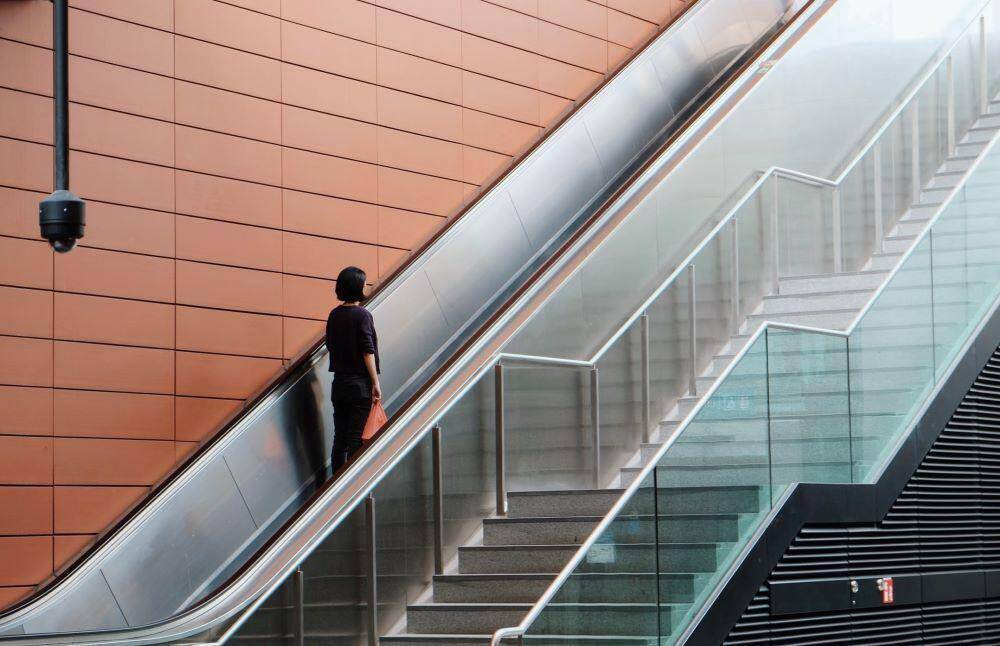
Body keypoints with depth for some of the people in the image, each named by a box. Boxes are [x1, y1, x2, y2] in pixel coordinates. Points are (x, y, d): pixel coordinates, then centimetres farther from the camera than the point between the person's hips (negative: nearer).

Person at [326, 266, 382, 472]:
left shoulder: (334, 315, 8)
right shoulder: (362, 315, -11)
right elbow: (368, 351, -14)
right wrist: (375, 383, -13)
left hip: (339, 382, 6)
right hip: (360, 383, -6)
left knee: (340, 437, 9)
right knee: (357, 438, -4)